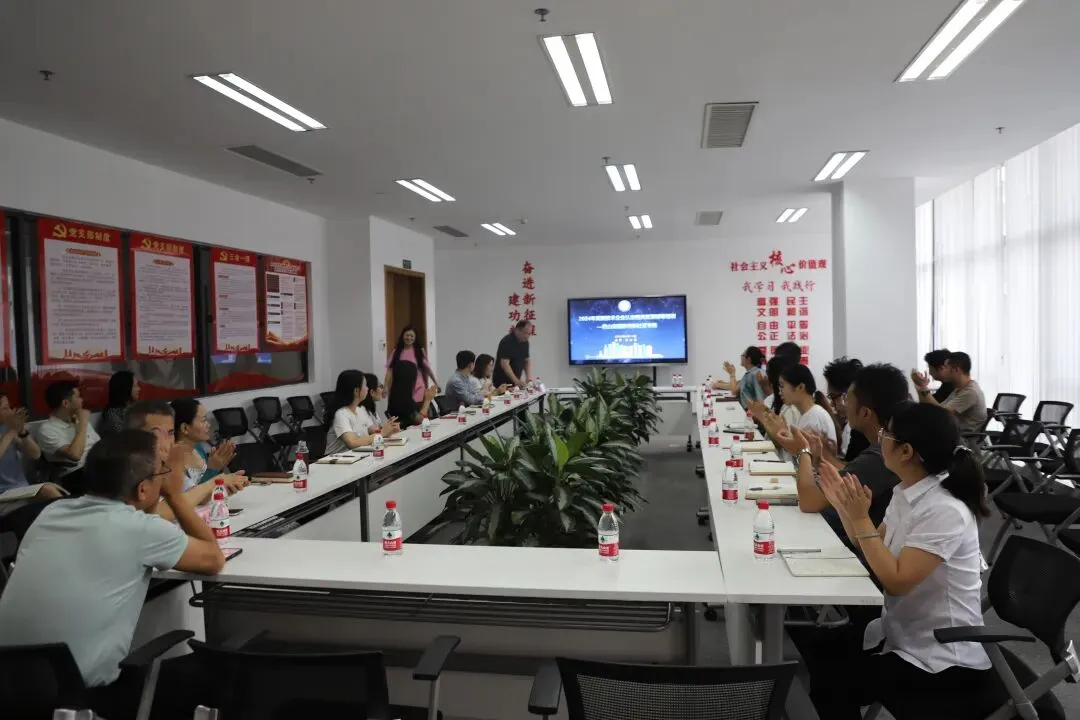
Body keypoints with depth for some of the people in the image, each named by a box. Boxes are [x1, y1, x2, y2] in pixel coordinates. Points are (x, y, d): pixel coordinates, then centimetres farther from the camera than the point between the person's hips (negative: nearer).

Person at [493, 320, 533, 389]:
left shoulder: (525, 342, 6)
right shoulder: (507, 342, -18)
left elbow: (527, 361, 12)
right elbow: (504, 364, -26)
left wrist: (529, 378, -3)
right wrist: (516, 381, -32)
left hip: (516, 382, 7)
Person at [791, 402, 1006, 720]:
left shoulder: (945, 511, -26)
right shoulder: (906, 493, 0)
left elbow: (896, 581, -27)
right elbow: (874, 548, 12)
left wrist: (861, 519, -28)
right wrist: (843, 506, -1)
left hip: (939, 659, -8)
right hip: (900, 632, 8)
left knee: (830, 682, -11)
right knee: (812, 644, 0)